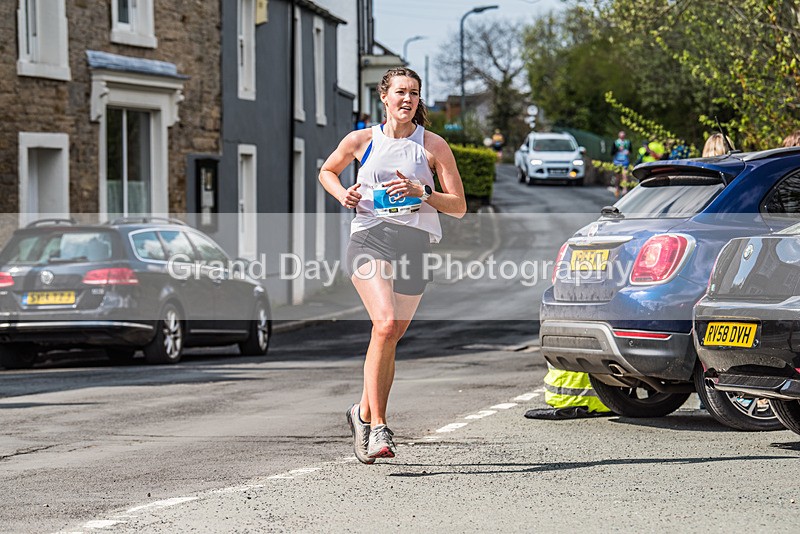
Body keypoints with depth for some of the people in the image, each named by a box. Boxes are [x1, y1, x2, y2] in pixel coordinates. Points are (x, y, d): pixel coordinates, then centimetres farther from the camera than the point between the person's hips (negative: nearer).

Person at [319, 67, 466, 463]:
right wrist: (342, 194, 4)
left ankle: (364, 414, 32)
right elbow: (327, 171, 26)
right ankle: (378, 428, -21)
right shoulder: (361, 140, 7)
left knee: (390, 337, 8)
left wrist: (420, 192, -12)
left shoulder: (433, 146, 5)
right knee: (385, 324, -23)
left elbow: (459, 207, 4)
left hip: (413, 244, 2)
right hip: (369, 239, -2)